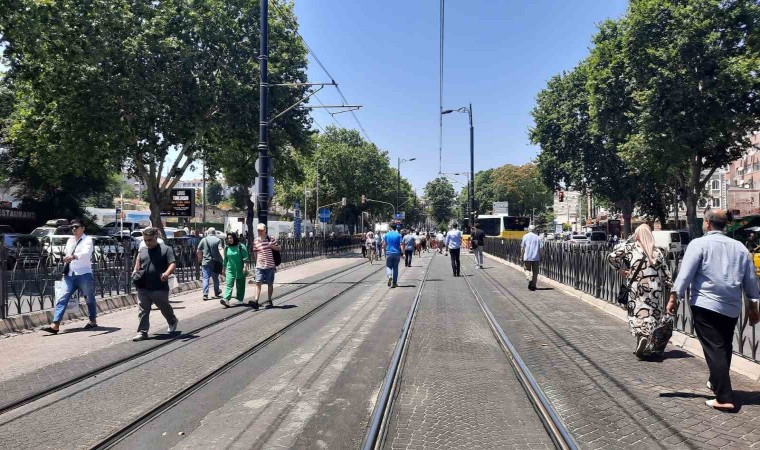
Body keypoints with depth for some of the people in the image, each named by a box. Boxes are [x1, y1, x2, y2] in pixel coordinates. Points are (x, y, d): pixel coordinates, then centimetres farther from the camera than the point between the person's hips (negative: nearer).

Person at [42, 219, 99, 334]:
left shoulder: (87, 240, -5)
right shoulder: (70, 240, 16)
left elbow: (86, 253, -24)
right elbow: (67, 256, 25)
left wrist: (73, 257, -42)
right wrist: (65, 270, 18)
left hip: (84, 274, -6)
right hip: (69, 275, 6)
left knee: (89, 299, 8)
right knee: (62, 299, -4)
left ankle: (93, 321, 24)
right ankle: (55, 325, -8)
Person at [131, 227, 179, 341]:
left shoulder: (166, 249, -4)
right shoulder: (142, 250, 12)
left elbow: (172, 264, -11)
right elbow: (138, 265, 22)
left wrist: (167, 273, -30)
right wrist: (135, 272, -1)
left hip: (160, 288, -4)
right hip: (143, 288, 4)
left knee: (165, 308, 15)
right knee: (143, 311, 3)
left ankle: (173, 322, 41)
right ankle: (142, 332, 10)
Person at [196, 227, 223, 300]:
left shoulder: (203, 240, 2)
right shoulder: (218, 240, -2)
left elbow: (198, 251, 8)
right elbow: (220, 251, -14)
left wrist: (200, 258, 24)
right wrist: (223, 260, -18)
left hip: (205, 262, 0)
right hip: (215, 262, 0)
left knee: (205, 278, 1)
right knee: (215, 278, 13)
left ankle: (205, 294, -10)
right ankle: (216, 293, 25)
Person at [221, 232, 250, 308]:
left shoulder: (241, 246, -5)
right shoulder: (227, 248, 7)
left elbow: (245, 258, -7)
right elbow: (225, 260, 17)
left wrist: (244, 267, -15)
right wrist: (224, 269, 20)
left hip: (240, 270, -2)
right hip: (230, 270, 2)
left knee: (240, 286, 8)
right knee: (228, 284, -11)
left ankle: (240, 299, 20)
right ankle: (226, 299, -23)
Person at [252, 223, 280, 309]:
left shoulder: (271, 239, -2)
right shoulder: (255, 241, 4)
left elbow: (278, 248, 4)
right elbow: (255, 252, 15)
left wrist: (272, 246, -13)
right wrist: (257, 260, 9)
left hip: (270, 265, -1)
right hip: (259, 266, 1)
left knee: (270, 284, 9)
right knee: (258, 283, -7)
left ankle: (269, 301, 22)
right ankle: (256, 301, -9)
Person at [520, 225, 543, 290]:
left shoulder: (525, 236, 0)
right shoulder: (538, 237, 4)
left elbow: (522, 247, -5)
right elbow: (541, 248, 0)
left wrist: (522, 255, 5)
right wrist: (540, 257, 8)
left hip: (527, 257, -1)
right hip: (536, 258, 1)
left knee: (527, 270, 11)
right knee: (535, 272, 10)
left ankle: (529, 280, -16)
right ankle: (533, 285, 12)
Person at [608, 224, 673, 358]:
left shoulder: (630, 247, -4)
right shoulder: (658, 251, 4)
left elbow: (612, 256, -9)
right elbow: (666, 274, 5)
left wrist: (620, 269, 4)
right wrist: (669, 289, 13)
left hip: (637, 288, -3)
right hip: (656, 289, 3)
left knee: (637, 314, 3)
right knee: (654, 314, 12)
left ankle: (642, 336, -20)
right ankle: (654, 346, 16)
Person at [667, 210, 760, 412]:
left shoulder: (699, 243, -6)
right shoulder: (740, 247, 11)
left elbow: (685, 273, -12)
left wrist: (674, 297, -8)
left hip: (705, 305, -6)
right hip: (732, 307, 6)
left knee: (714, 349, -4)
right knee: (724, 347, 20)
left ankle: (724, 398, -6)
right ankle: (717, 382, 38)